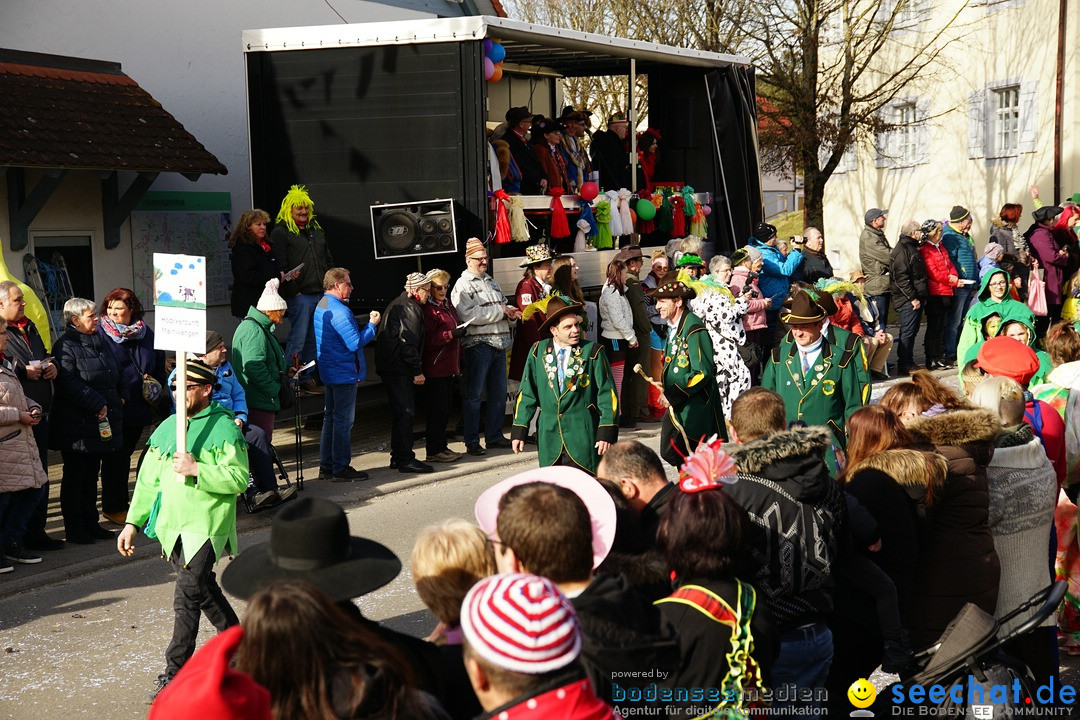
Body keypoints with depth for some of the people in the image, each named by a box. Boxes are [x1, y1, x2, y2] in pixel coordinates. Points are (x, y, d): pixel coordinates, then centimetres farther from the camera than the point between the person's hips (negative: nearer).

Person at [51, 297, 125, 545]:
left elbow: (115, 374, 24)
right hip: (77, 424, -8)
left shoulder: (100, 340, 14)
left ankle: (91, 524, 24)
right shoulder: (66, 346, -12)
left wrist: (120, 397, 9)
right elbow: (69, 383, -21)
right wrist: (97, 405, -21)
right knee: (74, 477, 1)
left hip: (100, 422, 8)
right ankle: (74, 529, 8)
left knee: (91, 474, 15)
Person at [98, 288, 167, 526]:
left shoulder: (145, 334, 9)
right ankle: (113, 508, 11)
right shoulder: (101, 334, -7)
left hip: (139, 406, 5)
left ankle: (120, 503, 24)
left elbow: (159, 365, 18)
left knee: (124, 454, 15)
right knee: (115, 457, 1)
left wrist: (157, 390, 6)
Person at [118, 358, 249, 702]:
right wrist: (133, 523, 10)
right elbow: (148, 480, 15)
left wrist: (196, 470, -21)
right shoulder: (167, 428, 12)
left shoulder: (224, 428, -7)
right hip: (171, 526, 7)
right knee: (204, 590, 18)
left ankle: (175, 674, -8)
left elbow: (239, 479, -14)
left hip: (206, 527, -7)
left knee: (187, 597, -12)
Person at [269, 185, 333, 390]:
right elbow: (280, 265, -10)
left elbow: (328, 260, 24)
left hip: (321, 294, 7)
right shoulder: (281, 232, -3)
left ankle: (308, 376, 19)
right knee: (298, 338, -9)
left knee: (314, 338, 10)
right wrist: (293, 290, -15)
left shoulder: (316, 229, 19)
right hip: (299, 295, -7)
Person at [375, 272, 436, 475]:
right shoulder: (410, 308, -14)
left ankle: (398, 457, 20)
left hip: (389, 366, 11)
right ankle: (405, 459, -10)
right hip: (399, 369, -11)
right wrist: (417, 371, -16)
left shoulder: (398, 304, 20)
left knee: (400, 412, 15)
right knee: (406, 412, -10)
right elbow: (408, 342, -19)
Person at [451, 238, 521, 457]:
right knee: (474, 395, -3)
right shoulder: (463, 285, -6)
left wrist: (510, 312, 2)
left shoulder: (491, 282, 19)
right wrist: (500, 311, -13)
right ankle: (471, 441, 1)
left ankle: (494, 436, 21)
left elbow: (503, 304, 27)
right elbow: (469, 315, -18)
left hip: (499, 344, 8)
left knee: (498, 393, 12)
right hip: (478, 345, -8)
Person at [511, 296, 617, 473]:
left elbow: (607, 394, -2)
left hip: (583, 438, -2)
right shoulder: (538, 352, 5)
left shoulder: (592, 352, -2)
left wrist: (606, 432, -9)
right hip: (549, 437, 3)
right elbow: (526, 394, 8)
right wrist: (519, 431, 4)